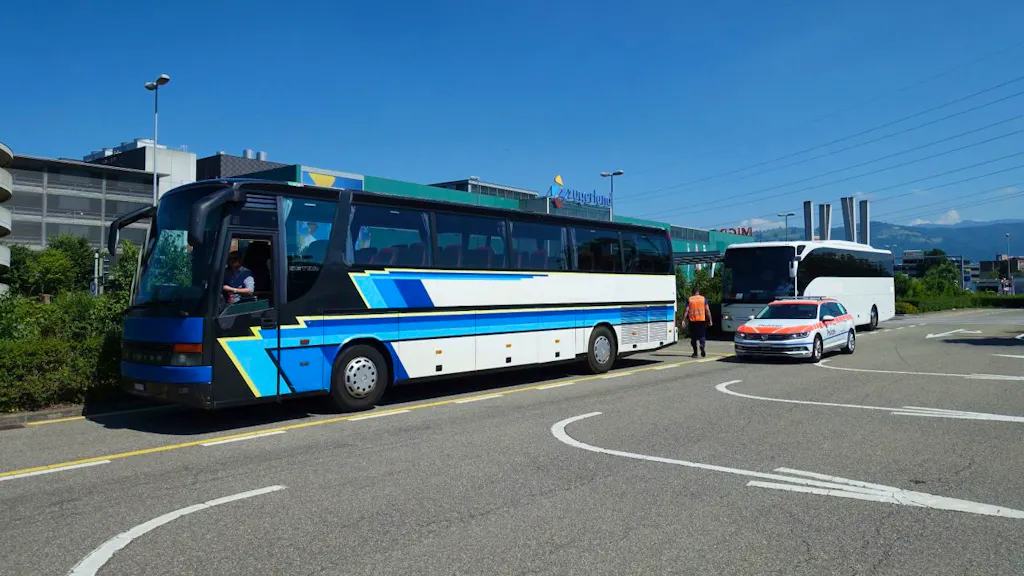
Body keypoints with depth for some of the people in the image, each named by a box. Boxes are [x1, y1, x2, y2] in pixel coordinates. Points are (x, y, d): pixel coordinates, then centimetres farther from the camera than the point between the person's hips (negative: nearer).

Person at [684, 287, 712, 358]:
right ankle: (702, 347, -20)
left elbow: (687, 310, -3)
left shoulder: (689, 299, 4)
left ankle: (695, 352, 9)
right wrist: (710, 320, 4)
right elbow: (707, 310, 0)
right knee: (702, 335, 7)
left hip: (692, 320, 0)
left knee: (693, 337, 9)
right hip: (702, 320, 0)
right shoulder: (704, 299, 5)